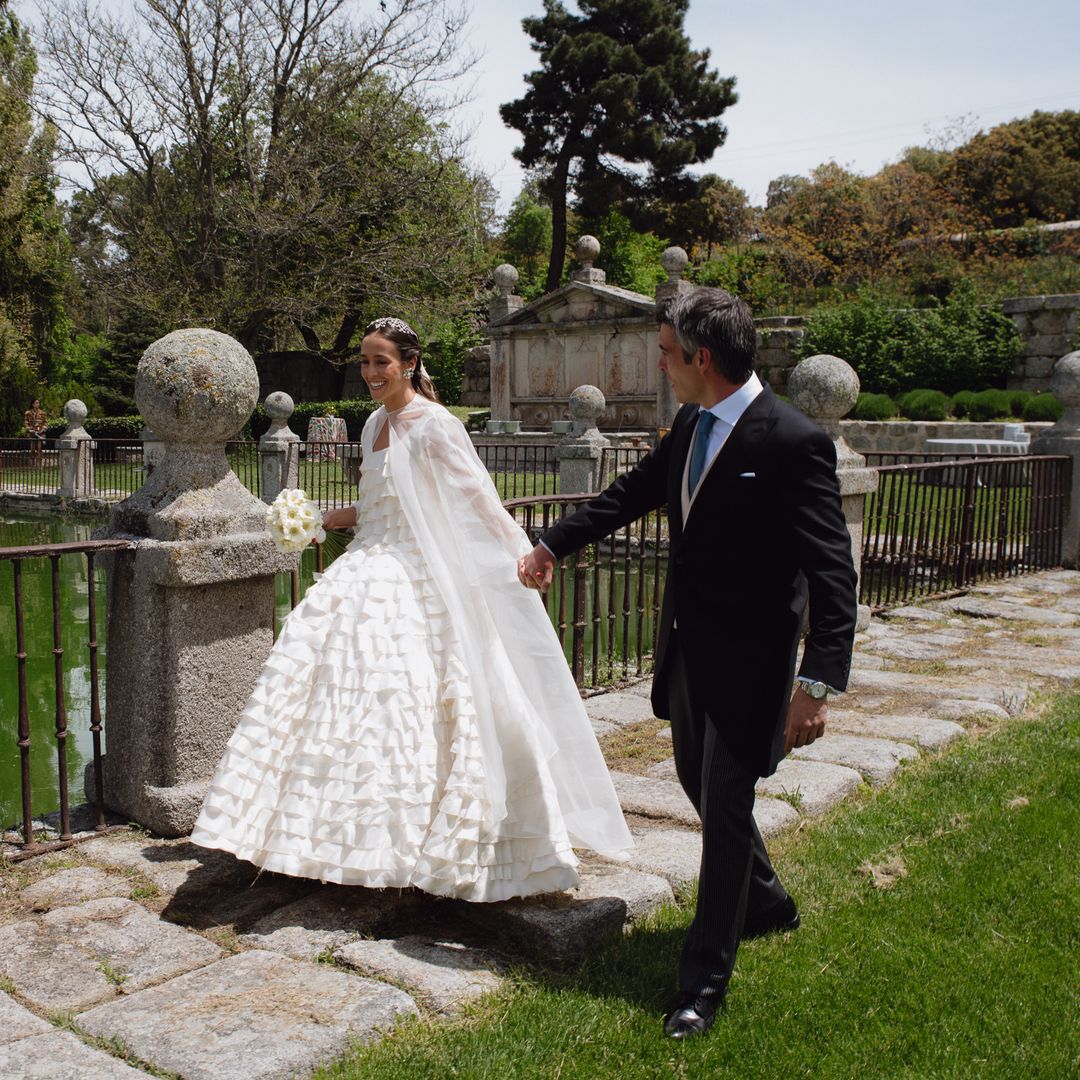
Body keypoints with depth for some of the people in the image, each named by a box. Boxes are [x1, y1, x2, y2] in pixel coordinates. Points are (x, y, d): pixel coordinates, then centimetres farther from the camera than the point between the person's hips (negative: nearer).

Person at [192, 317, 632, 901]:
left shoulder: (434, 425, -12)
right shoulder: (375, 424, 14)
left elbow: (478, 501, -14)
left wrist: (523, 557, -19)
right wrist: (326, 518, 13)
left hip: (417, 585, -8)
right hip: (368, 573, 9)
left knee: (400, 703, -7)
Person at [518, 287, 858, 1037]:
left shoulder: (793, 442, -21)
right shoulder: (689, 428, 3)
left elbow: (833, 571, -23)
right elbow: (632, 494, 19)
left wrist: (820, 683, -29)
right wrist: (552, 546, 25)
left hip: (747, 660, -8)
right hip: (687, 647, 8)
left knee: (725, 807, 1)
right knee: (700, 785, 23)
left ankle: (705, 981, 16)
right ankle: (767, 904, 47)